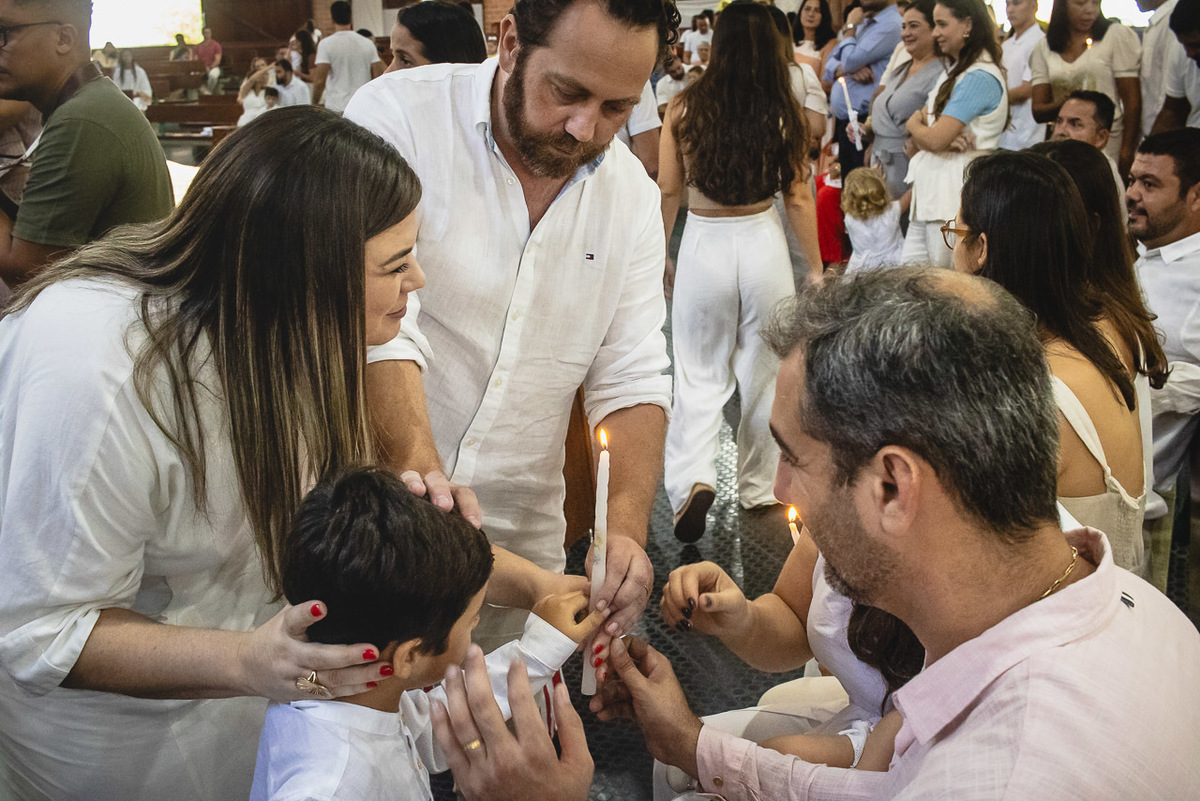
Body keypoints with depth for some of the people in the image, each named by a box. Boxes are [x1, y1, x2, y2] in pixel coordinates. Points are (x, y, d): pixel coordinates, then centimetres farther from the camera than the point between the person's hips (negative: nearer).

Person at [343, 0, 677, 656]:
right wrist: (419, 465, -37)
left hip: (521, 534, 4)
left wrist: (626, 529, -17)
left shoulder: (633, 195, 2)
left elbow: (632, 381, -1)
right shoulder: (397, 116, -12)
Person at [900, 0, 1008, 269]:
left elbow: (935, 140, -19)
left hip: (956, 194, -9)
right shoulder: (951, 72, 19)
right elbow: (919, 140, 13)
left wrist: (914, 125, 3)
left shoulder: (980, 77, -12)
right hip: (930, 191, 9)